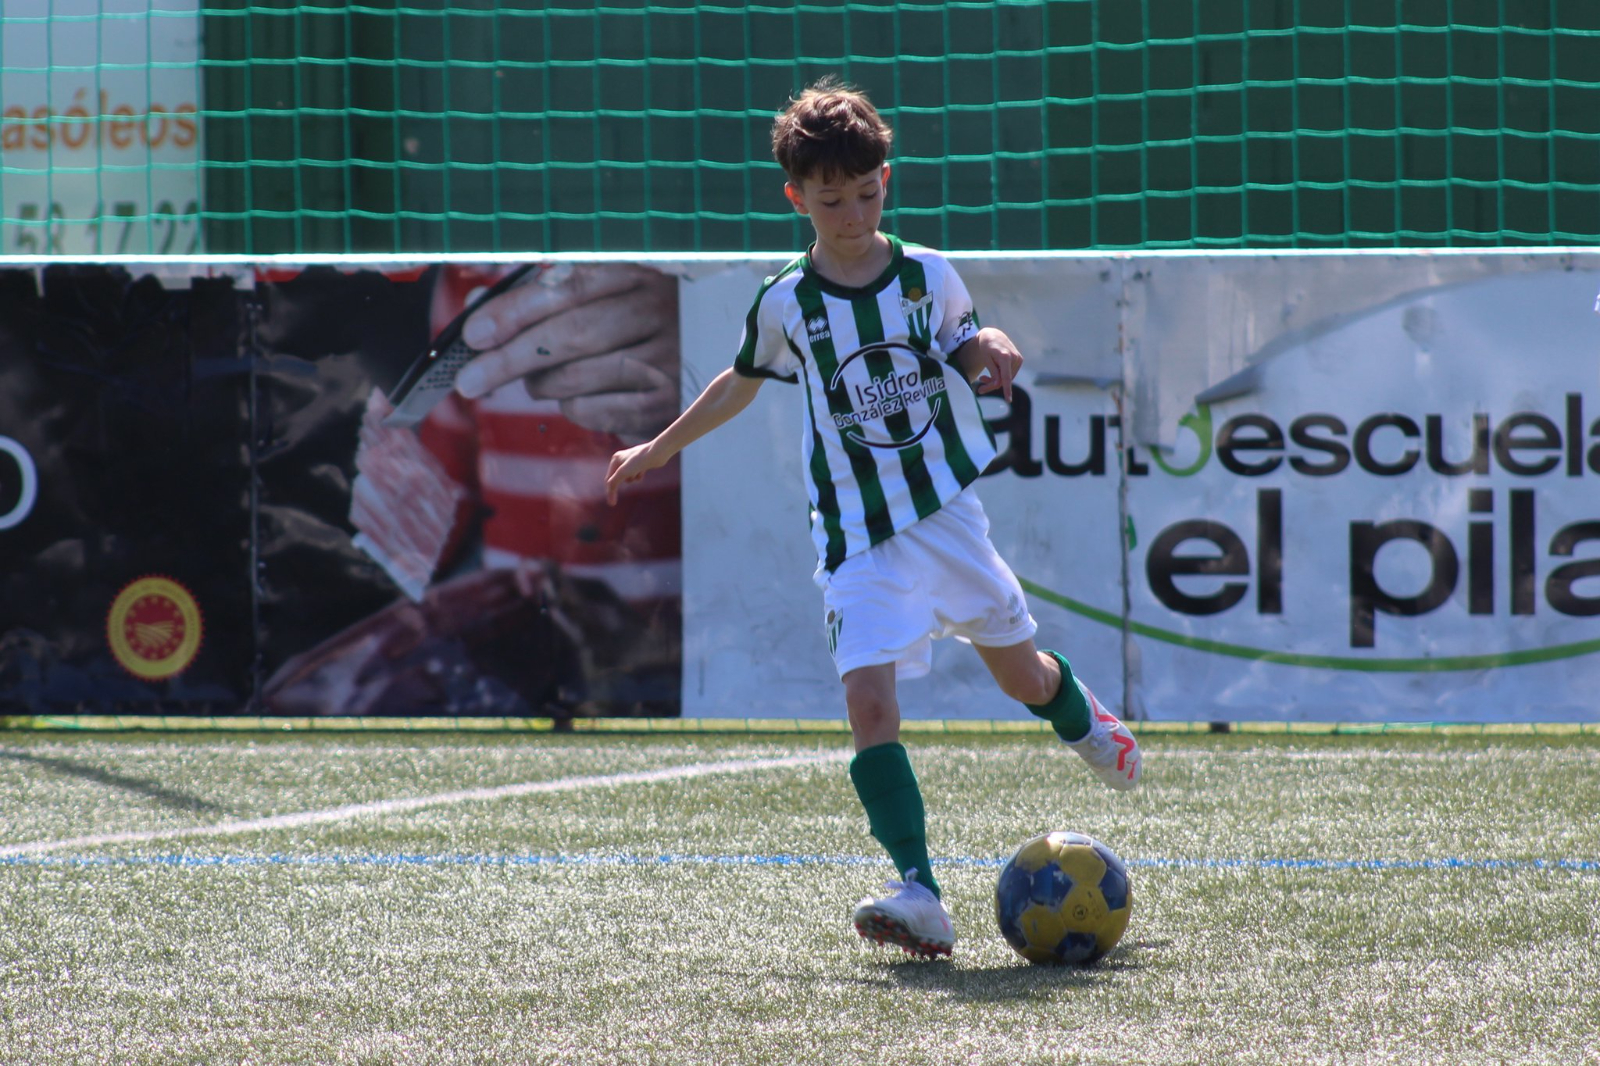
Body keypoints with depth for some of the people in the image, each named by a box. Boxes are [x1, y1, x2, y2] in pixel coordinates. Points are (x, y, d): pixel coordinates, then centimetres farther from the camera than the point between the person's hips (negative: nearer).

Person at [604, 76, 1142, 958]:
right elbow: (743, 381, 16)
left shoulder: (928, 276, -3)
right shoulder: (786, 304, -3)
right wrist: (659, 449, 24)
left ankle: (1082, 719, 55)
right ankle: (921, 896, -27)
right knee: (869, 701, -19)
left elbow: (966, 344, 14)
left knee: (1019, 671, 16)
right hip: (857, 538, -1)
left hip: (946, 510, 1)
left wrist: (989, 355, -10)